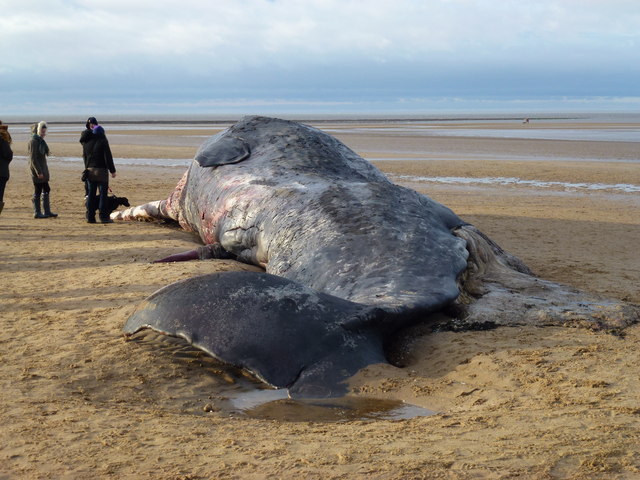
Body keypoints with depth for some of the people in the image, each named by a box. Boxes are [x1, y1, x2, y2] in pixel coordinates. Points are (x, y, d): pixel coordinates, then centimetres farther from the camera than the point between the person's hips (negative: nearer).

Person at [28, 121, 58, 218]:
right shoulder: (34, 141, -14)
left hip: (42, 169, 10)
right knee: (38, 192, -4)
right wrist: (39, 172, -21)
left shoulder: (40, 140, 15)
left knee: (46, 190, 12)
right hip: (37, 169, -10)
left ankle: (47, 211, 18)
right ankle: (37, 213, 2)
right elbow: (33, 158, -18)